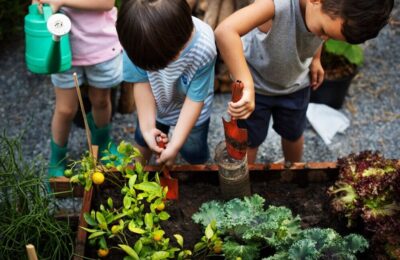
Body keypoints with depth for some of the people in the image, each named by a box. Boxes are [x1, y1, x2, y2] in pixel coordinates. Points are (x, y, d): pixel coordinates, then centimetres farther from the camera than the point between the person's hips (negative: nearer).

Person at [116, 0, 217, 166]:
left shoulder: (203, 50, -40)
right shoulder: (138, 38, -35)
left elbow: (195, 99, -28)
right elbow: (142, 83, -20)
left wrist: (175, 144, -28)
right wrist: (147, 127, -24)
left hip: (190, 109, -2)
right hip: (154, 104, 2)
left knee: (194, 152, 15)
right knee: (143, 139, 24)